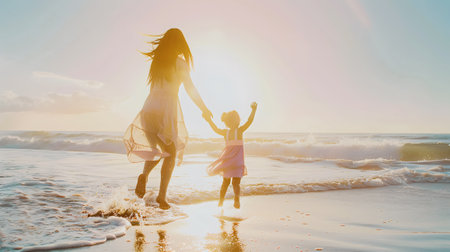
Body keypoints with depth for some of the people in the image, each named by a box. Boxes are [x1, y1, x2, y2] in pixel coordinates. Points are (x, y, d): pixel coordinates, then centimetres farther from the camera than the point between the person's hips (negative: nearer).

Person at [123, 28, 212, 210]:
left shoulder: (156, 62, 15)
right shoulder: (180, 62, -1)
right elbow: (190, 90, -5)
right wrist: (204, 109, 5)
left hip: (149, 107, 5)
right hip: (166, 109, -5)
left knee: (159, 148, 22)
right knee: (171, 153, 8)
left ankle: (144, 175, -6)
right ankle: (162, 195, 1)